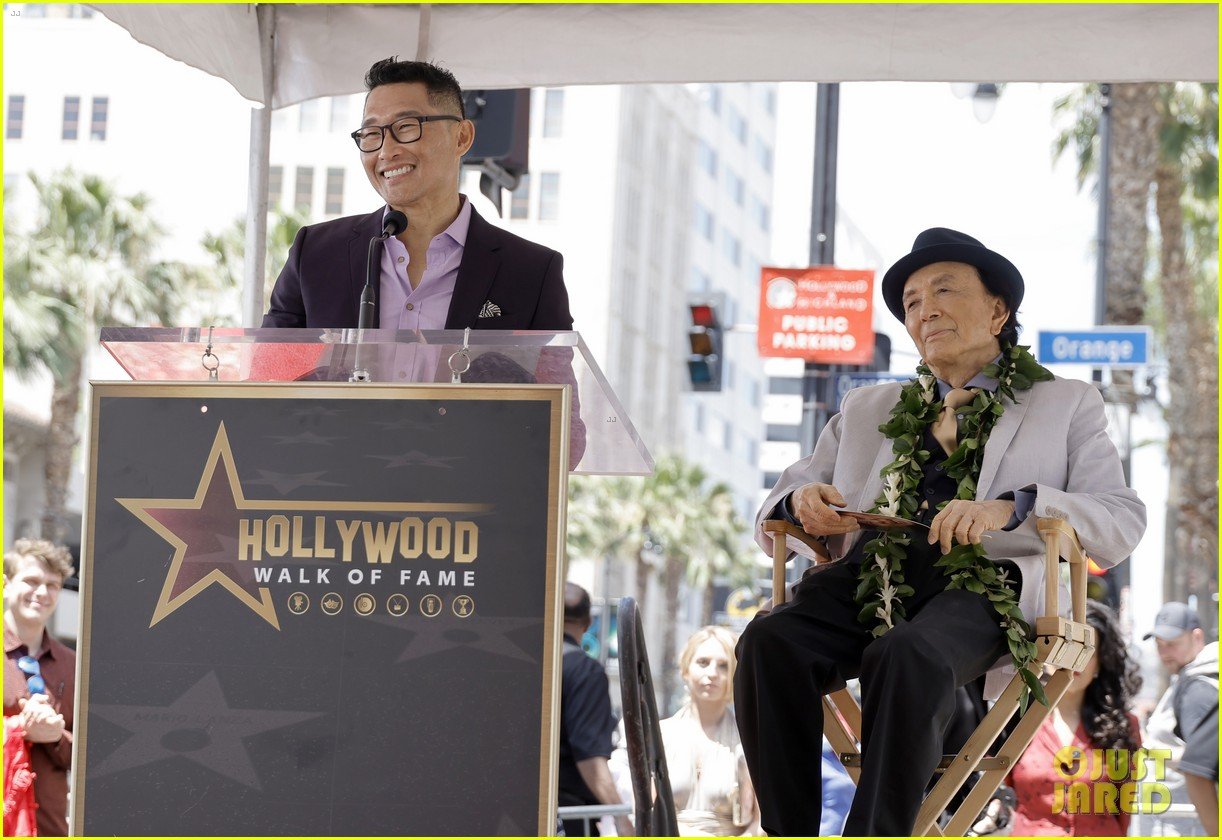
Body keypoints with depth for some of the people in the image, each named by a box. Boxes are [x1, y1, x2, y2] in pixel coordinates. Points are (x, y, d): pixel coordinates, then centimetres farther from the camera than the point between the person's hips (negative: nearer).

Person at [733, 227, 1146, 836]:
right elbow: (772, 525, 25)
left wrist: (1010, 508, -14)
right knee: (769, 642, -30)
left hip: (983, 585, -3)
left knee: (908, 656, -38)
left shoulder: (1067, 406, 21)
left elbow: (1122, 525, 5)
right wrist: (800, 502, -2)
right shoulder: (866, 410, 30)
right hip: (867, 580, 3)